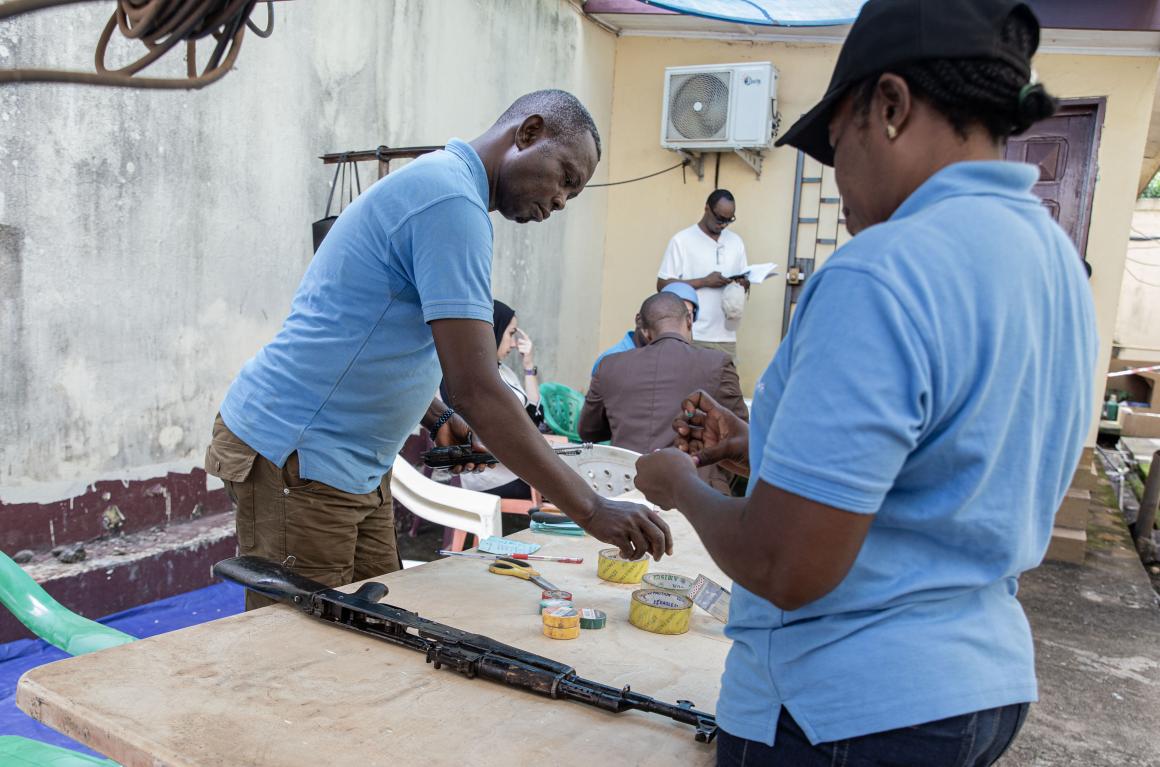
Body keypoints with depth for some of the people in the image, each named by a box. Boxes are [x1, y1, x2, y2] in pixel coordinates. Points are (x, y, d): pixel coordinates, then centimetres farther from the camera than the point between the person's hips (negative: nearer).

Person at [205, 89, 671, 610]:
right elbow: (477, 389, -26)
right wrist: (592, 511, -23)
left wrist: (438, 420, 7)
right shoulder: (451, 200, -19)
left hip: (355, 466, 10)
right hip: (299, 462, -10)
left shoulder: (437, 180, 14)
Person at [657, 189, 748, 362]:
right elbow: (662, 284, -6)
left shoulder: (735, 241, 14)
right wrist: (704, 281, -14)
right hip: (692, 337, -4)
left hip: (726, 337, 4)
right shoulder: (682, 240, -2)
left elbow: (744, 281, 18)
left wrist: (744, 284, -7)